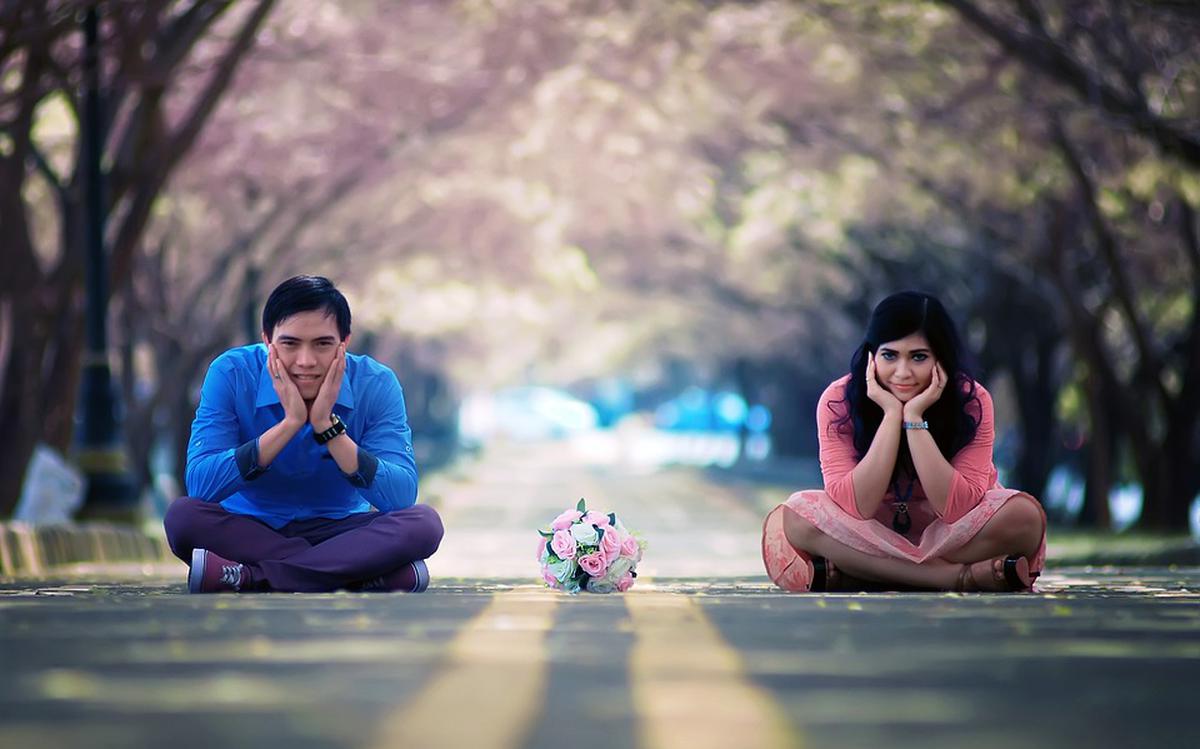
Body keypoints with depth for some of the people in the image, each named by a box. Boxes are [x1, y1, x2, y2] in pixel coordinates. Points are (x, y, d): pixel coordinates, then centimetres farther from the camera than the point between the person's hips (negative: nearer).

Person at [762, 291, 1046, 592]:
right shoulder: (838, 401, -17)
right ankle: (965, 576, -25)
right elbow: (857, 508, -24)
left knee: (1024, 515, -30)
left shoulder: (971, 401, -17)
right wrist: (892, 415, -30)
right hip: (871, 538, 1)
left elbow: (958, 510, -25)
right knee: (788, 521, -29)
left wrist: (914, 418, -31)